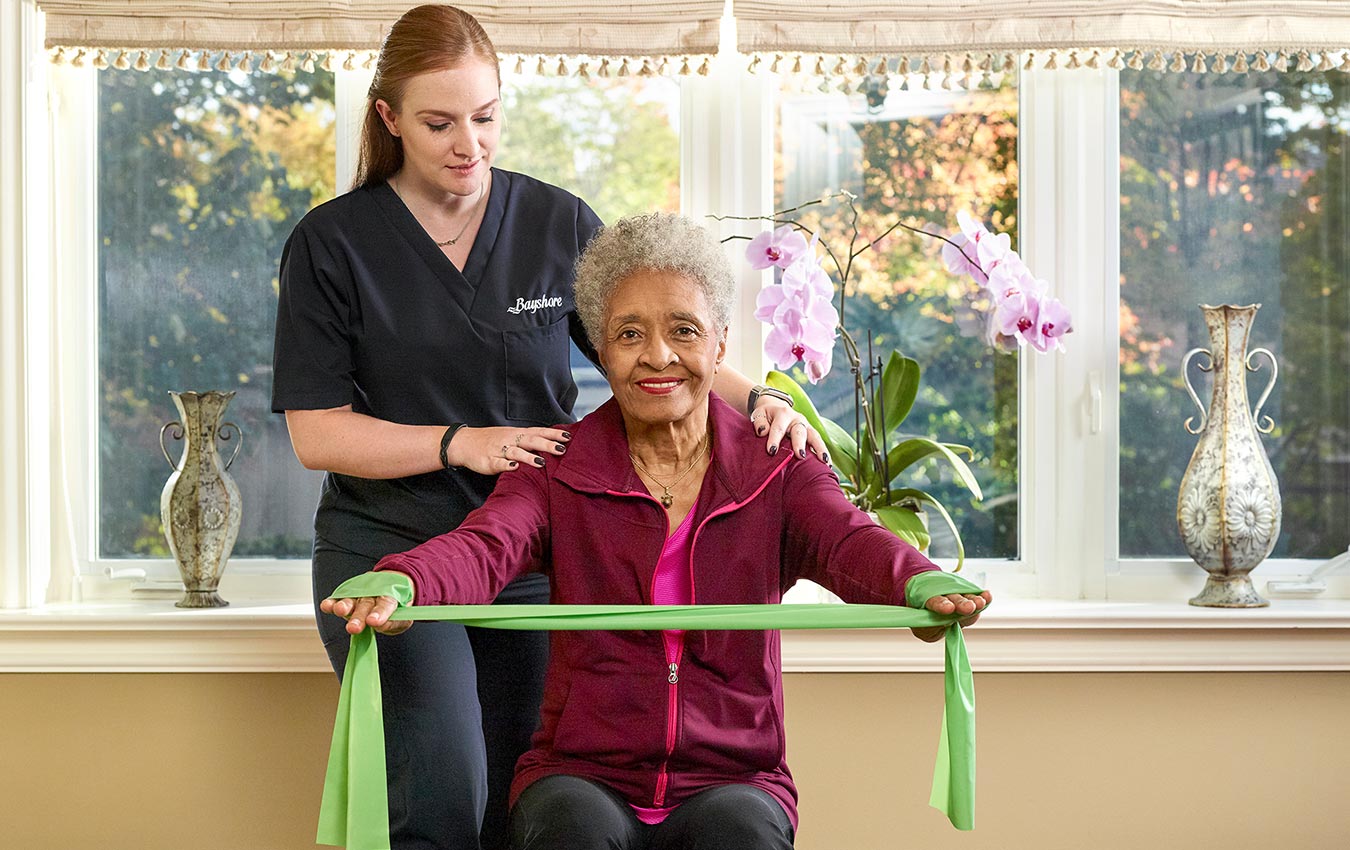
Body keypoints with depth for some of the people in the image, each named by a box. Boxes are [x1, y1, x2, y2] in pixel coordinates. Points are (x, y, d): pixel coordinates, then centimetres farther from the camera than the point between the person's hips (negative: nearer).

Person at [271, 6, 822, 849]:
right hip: (389, 548, -2)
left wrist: (755, 400, -11)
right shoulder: (333, 243, -2)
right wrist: (460, 443, -16)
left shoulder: (558, 224, 5)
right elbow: (317, 433, -4)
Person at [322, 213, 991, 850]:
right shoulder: (559, 471, 6)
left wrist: (920, 585, -41)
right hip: (581, 777, 0)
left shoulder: (776, 473, 6)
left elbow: (849, 541, -15)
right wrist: (401, 586, -40)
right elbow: (485, 547, -14)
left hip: (732, 779, 0)